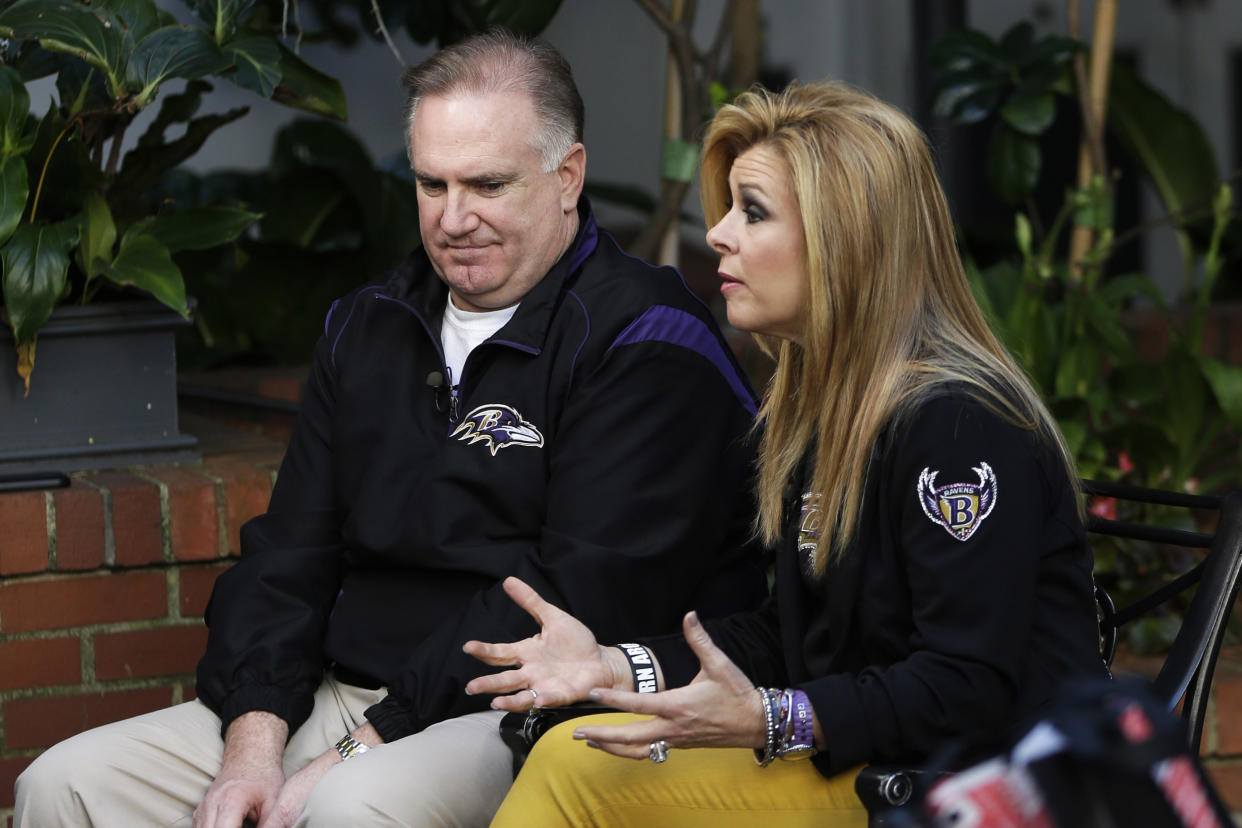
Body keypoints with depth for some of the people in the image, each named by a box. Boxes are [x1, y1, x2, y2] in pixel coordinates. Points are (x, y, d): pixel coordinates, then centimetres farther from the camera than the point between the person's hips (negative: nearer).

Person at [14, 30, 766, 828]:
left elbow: (580, 604, -17)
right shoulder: (367, 327, 17)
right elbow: (288, 553, 14)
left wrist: (364, 749, -19)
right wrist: (254, 738, -5)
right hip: (347, 697, 7)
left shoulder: (643, 341, -7)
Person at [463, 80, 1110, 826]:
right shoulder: (826, 406, 15)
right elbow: (792, 639, 17)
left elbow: (971, 690, -21)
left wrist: (770, 722, -28)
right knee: (569, 759, -8)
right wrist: (618, 665, 3)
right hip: (861, 761, 9)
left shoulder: (959, 423, -16)